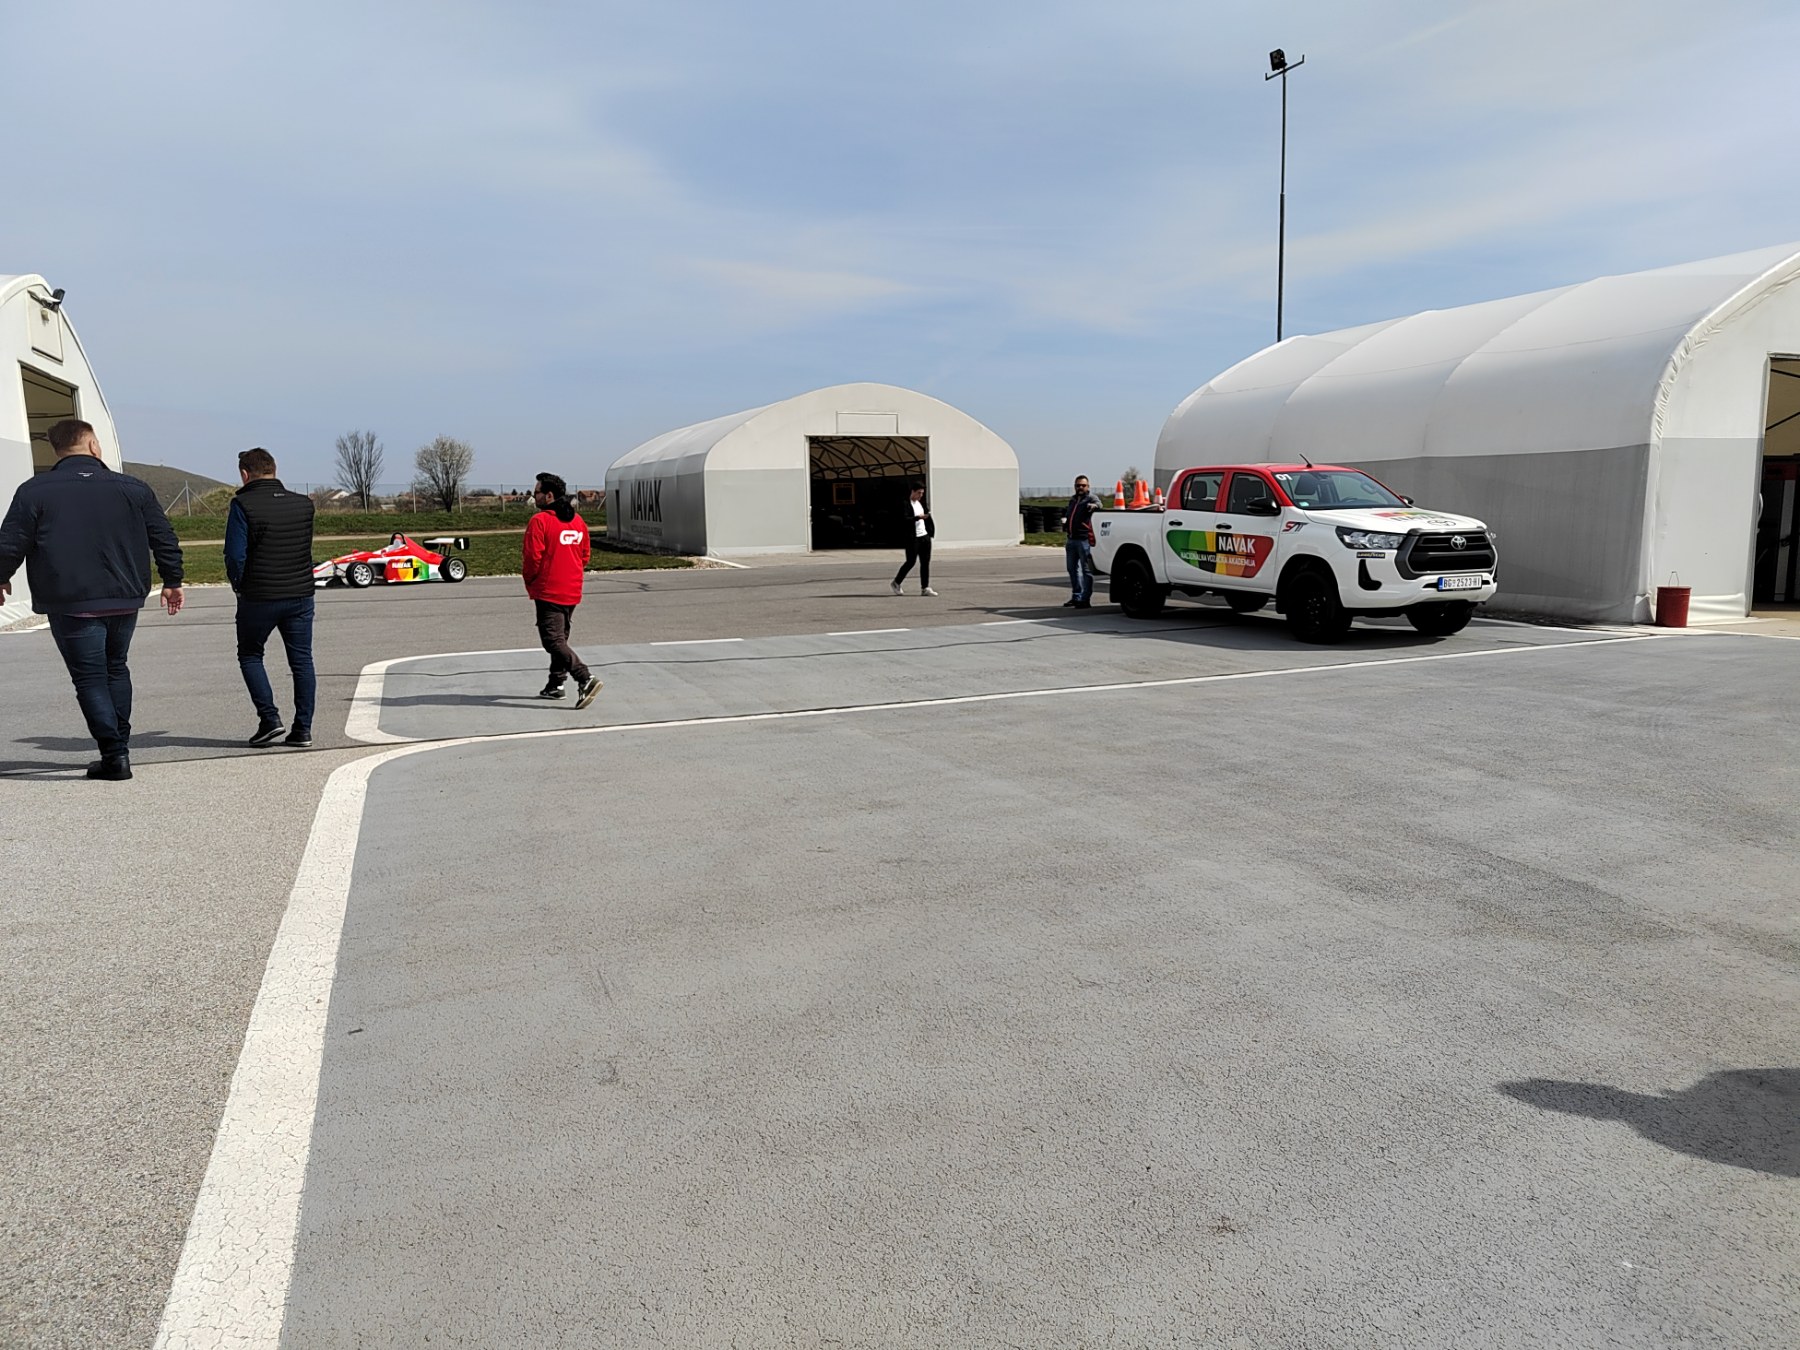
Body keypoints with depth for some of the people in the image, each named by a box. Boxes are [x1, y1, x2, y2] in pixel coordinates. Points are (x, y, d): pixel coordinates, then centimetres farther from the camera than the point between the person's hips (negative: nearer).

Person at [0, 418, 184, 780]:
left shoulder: (34, 491, -3)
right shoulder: (133, 488, 3)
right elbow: (165, 539, 6)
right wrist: (172, 581, 18)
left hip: (70, 605, -3)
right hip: (125, 600, 3)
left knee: (90, 677, 2)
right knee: (116, 669, 19)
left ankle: (114, 754, -5)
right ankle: (120, 746, 22)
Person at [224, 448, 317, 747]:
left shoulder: (243, 505, -11)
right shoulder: (304, 504, 4)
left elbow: (235, 555, -13)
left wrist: (238, 586, 2)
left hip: (258, 598, -3)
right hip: (301, 595, 3)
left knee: (250, 655, 15)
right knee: (302, 661, 8)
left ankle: (269, 718, 5)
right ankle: (303, 729, 7)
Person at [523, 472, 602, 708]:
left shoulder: (540, 521, -13)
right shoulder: (578, 521, 9)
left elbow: (533, 557, -16)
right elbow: (584, 555, 13)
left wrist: (530, 583, 0)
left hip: (548, 591, -8)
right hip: (572, 592, 8)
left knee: (553, 640, -8)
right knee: (560, 637, 18)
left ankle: (585, 678, -23)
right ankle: (555, 685, 25)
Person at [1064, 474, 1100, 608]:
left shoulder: (1091, 498, -4)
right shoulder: (1072, 500, 20)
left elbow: (1098, 504, -28)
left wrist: (1094, 506, -50)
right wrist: (1065, 524, 17)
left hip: (1084, 540, -8)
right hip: (1072, 539, 8)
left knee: (1086, 569, -6)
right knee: (1072, 568, 14)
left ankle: (1085, 599, -6)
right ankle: (1076, 597, 24)